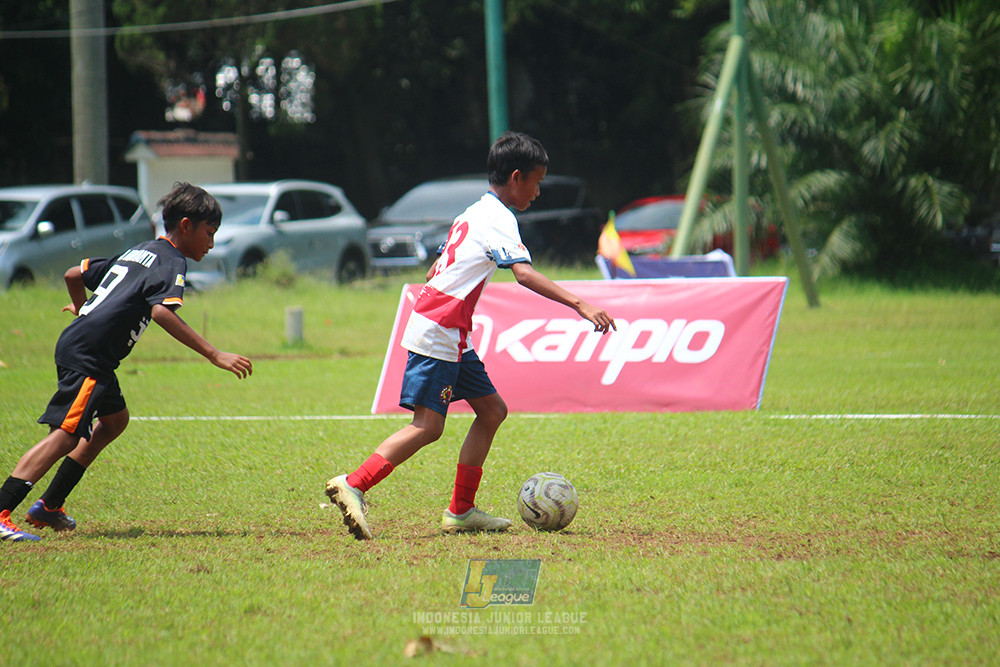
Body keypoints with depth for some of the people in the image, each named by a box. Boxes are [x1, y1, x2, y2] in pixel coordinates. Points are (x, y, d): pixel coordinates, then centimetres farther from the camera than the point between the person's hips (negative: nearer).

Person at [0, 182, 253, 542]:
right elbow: (162, 312, -25)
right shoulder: (171, 262, -5)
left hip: (73, 346, 10)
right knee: (65, 434, -16)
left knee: (115, 419, 23)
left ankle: (49, 507, 22)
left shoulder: (137, 253, 22)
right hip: (88, 356, -10)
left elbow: (73, 275, 28)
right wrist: (215, 355, -27)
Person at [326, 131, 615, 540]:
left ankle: (461, 511, 11)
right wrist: (579, 305, -32)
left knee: (492, 410, 10)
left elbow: (436, 270, 26)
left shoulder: (476, 213, 18)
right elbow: (525, 275, -26)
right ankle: (353, 485, -14)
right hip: (438, 334, -10)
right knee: (427, 426, -12)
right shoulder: (499, 219, -12)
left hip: (453, 338, 10)